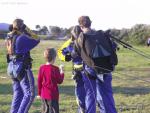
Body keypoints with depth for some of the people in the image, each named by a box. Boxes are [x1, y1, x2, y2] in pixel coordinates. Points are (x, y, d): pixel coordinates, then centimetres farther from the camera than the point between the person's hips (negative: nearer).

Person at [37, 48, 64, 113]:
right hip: (53, 94, -5)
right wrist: (61, 72, 7)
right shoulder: (55, 69, -14)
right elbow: (59, 81, -6)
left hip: (44, 94, 5)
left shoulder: (42, 68, 0)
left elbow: (39, 81, 6)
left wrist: (39, 92, 16)